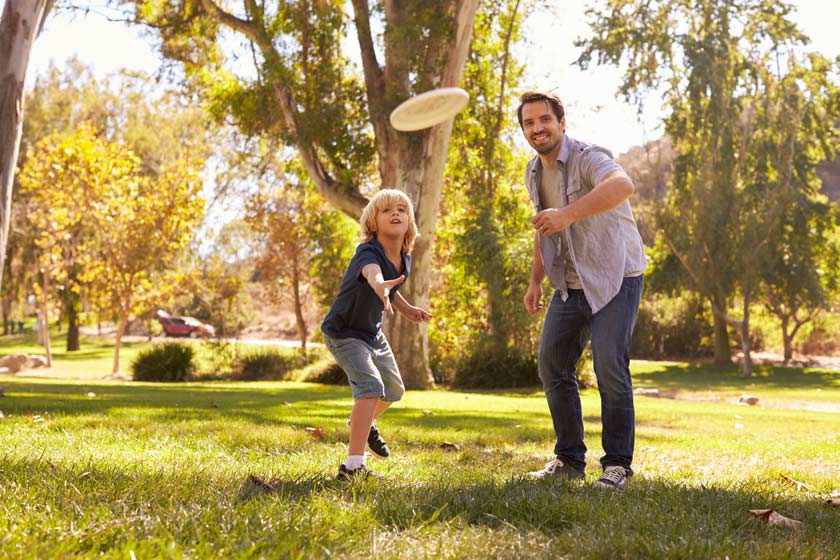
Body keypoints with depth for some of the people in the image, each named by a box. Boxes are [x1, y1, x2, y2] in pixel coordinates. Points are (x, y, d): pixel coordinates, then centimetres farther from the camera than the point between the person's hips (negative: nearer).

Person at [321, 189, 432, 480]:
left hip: (373, 332, 8)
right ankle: (353, 465, -26)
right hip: (344, 333, -8)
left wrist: (406, 309, 2)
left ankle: (363, 423, 52)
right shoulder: (368, 253, -31)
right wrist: (381, 286, -80)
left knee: (394, 390, 22)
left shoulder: (404, 258, -6)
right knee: (371, 387, -26)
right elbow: (373, 274, -58)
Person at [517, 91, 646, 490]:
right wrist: (536, 281, 20)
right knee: (552, 365, 4)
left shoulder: (587, 158, -19)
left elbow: (622, 185, -43)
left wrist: (568, 214, -53)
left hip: (615, 279, -8)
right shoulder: (534, 174, 8)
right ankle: (569, 460, 15)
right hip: (570, 285, 8)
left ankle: (617, 465, -3)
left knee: (609, 367, -17)